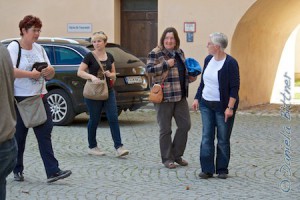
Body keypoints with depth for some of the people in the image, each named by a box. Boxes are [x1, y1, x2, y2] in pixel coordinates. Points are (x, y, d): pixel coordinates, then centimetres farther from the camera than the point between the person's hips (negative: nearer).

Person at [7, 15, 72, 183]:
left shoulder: (39, 49, 13)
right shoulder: (14, 47, -6)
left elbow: (50, 76, 15)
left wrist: (50, 71, -8)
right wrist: (31, 74, -24)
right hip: (20, 98, -5)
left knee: (45, 133, -3)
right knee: (19, 136, 4)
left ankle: (53, 171, -7)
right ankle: (18, 170, 19)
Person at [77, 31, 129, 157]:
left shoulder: (109, 57, 10)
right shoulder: (90, 56, -4)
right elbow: (79, 72, -8)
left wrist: (110, 74, -6)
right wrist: (91, 76, -24)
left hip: (108, 91, 4)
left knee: (113, 118, -6)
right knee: (94, 120, 4)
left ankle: (119, 147, -7)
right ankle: (92, 147, 18)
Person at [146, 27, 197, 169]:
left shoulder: (179, 52, 14)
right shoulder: (155, 53, -7)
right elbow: (149, 69, -17)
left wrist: (190, 77, 8)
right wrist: (166, 64, -20)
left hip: (180, 96, 6)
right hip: (164, 96, -6)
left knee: (185, 125, 5)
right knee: (165, 129, 1)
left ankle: (177, 154, 21)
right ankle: (167, 159, 12)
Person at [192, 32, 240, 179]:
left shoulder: (230, 63, -14)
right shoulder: (208, 60, 7)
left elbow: (235, 87, -15)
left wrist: (230, 108, -20)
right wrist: (197, 98, 12)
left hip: (222, 106, -6)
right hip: (206, 105, 6)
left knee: (223, 139, 3)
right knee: (207, 137, 2)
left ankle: (222, 170, 12)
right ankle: (207, 169, 4)